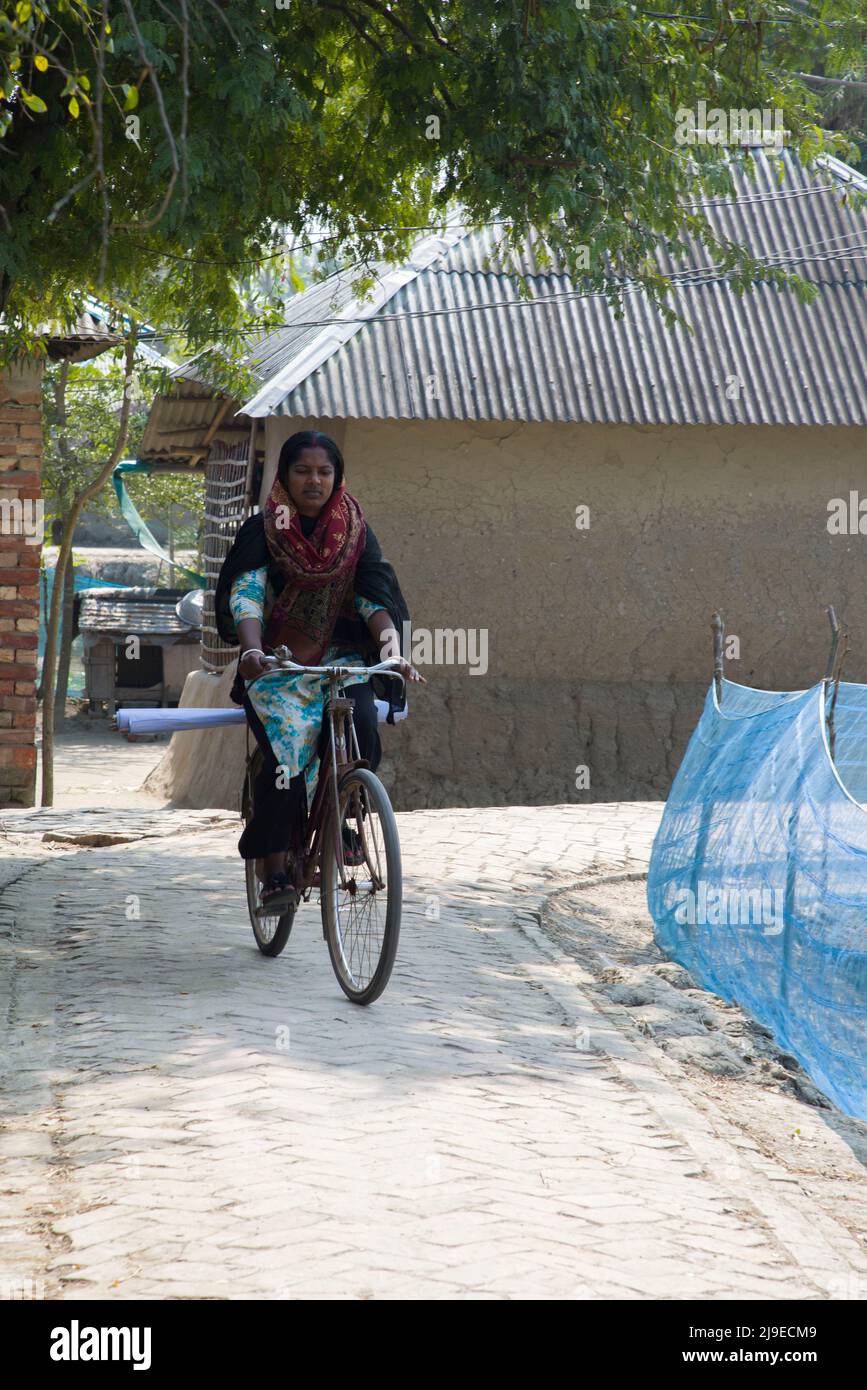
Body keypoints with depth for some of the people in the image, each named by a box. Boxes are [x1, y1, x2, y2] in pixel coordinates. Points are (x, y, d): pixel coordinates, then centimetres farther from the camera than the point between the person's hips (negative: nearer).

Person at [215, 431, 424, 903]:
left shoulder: (355, 532, 7)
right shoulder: (262, 531, 0)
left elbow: (376, 599, -2)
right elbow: (246, 595, -12)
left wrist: (392, 649, -22)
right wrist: (253, 650, -32)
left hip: (341, 658, 2)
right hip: (278, 663, -2)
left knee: (360, 727, -29)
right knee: (288, 742, -28)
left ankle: (338, 821, -6)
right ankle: (273, 867, -19)